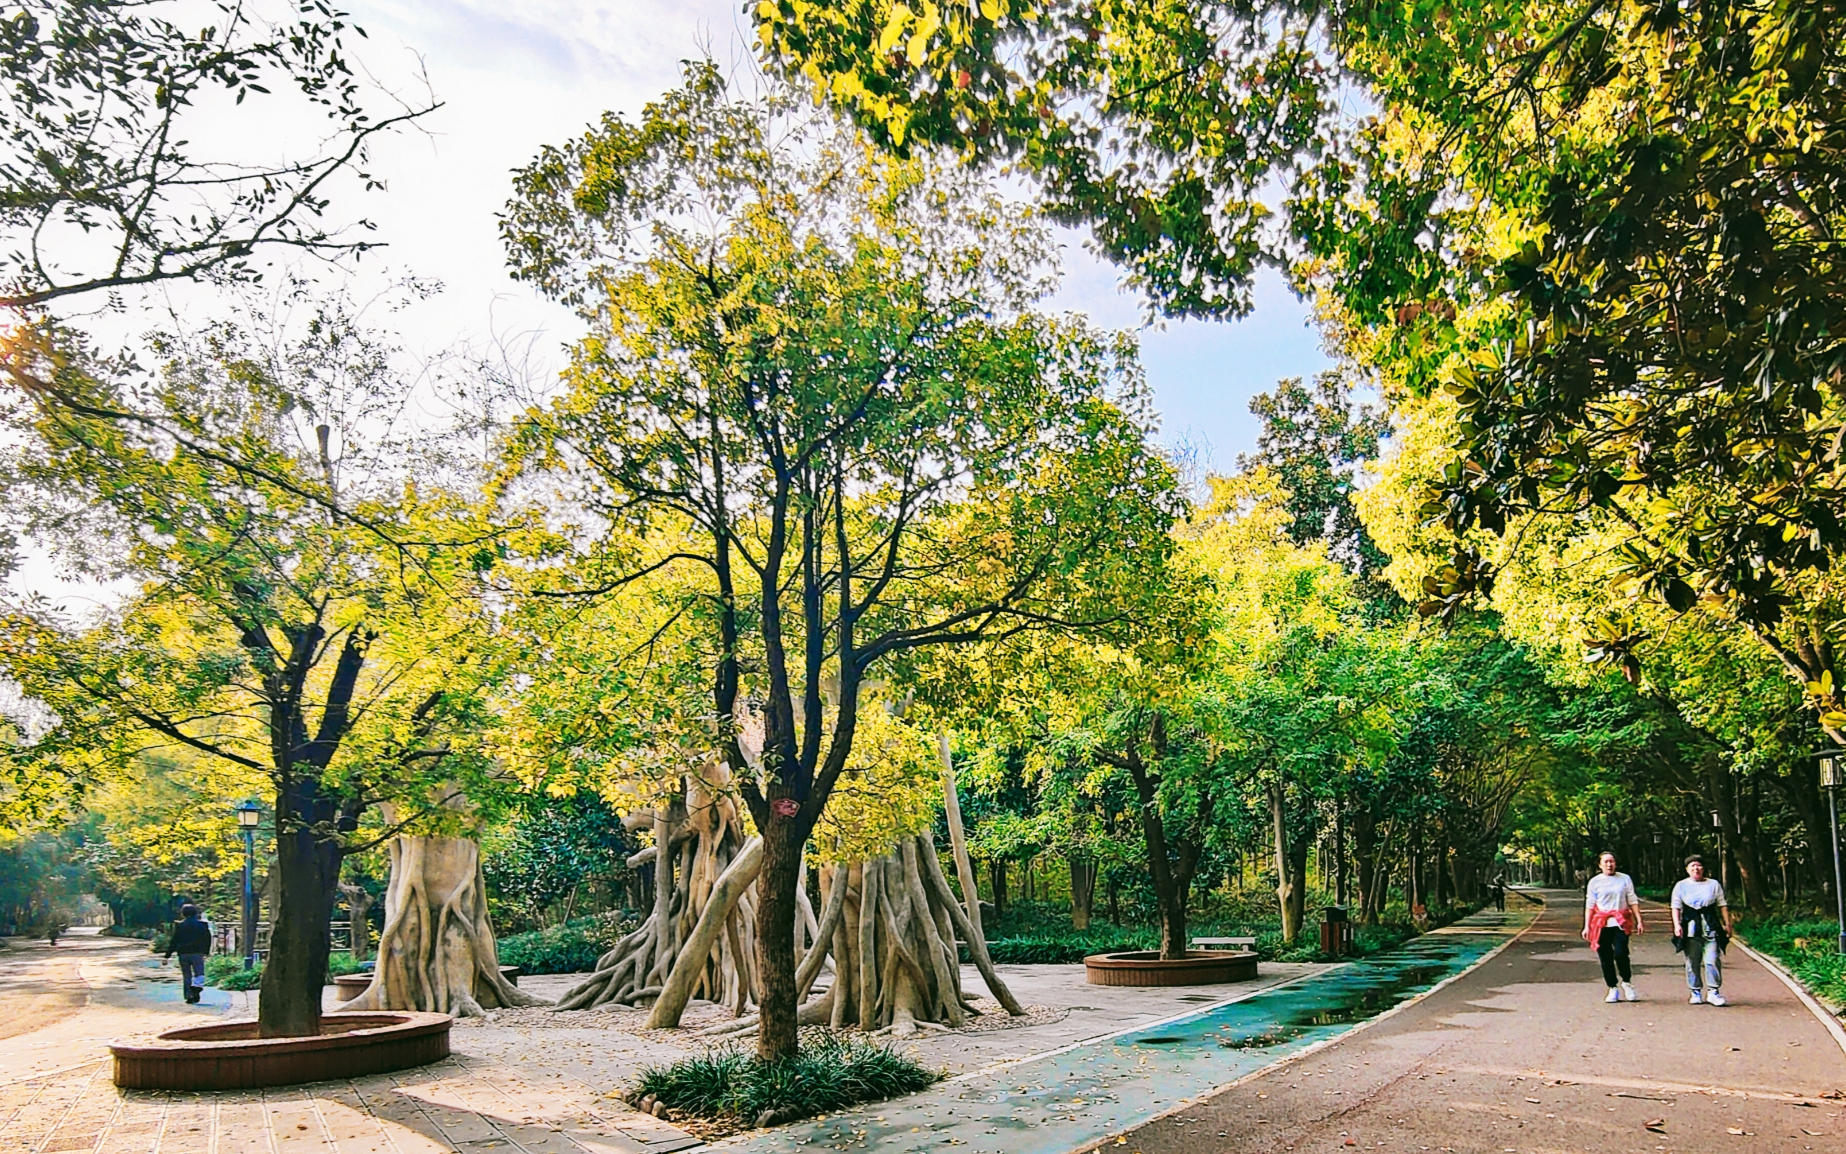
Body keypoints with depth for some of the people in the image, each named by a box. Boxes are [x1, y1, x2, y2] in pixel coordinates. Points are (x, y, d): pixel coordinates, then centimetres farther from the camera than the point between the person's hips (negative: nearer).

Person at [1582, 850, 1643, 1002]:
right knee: (1606, 958, 2)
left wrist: (1638, 920, 3)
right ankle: (1613, 988, 14)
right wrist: (1586, 926, 4)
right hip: (1601, 924, 1)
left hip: (1621, 923, -1)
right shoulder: (1594, 882, 9)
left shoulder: (1625, 879, 10)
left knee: (1620, 954, -16)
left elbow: (1633, 901, 12)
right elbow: (1589, 905, 9)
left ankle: (1627, 982, 9)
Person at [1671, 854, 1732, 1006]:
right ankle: (1696, 992, 9)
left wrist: (1727, 924, 5)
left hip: (1710, 927, 0)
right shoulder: (1681, 886, 9)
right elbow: (1676, 907, 5)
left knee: (1712, 960, -9)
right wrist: (1677, 925, -6)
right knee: (1692, 961, 2)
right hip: (1690, 927, 0)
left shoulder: (1713, 884, 12)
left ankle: (1713, 992, -4)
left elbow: (1722, 905, 12)